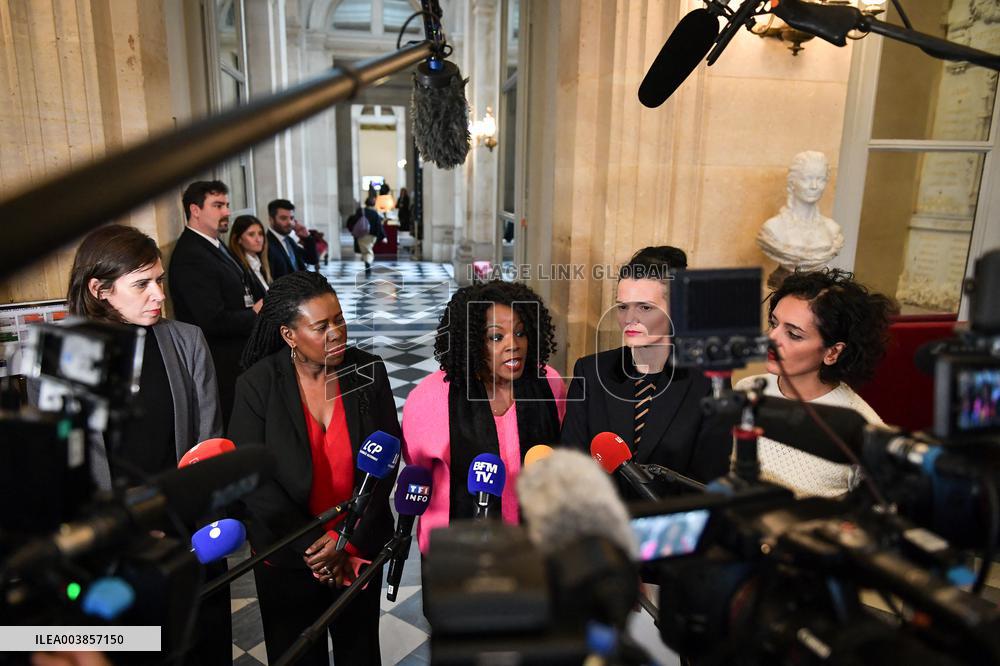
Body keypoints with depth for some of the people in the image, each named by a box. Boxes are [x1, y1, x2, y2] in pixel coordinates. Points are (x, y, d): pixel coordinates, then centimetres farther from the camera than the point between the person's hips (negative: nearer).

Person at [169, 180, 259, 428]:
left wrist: (254, 307, -1)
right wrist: (255, 315, -12)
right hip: (222, 368, -9)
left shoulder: (216, 245, 12)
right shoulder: (190, 257, -20)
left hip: (239, 358, 9)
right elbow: (213, 321, -26)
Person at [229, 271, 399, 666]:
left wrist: (349, 541, -13)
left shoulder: (369, 371, -10)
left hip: (360, 549, 2)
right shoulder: (257, 384, -14)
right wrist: (311, 546, -15)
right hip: (287, 555, -1)